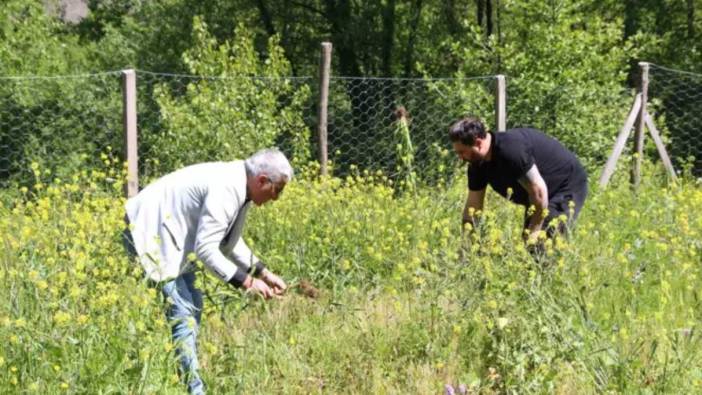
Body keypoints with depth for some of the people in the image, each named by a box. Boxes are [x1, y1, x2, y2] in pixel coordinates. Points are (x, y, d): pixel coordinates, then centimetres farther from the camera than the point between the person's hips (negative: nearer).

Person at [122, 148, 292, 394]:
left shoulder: (239, 187, 4)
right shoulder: (224, 190, -27)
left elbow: (228, 241, 16)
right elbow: (205, 249, -27)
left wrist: (263, 272, 9)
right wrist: (246, 282, -22)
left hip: (168, 233, 11)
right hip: (149, 233, -11)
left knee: (191, 305, 15)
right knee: (181, 311, -14)